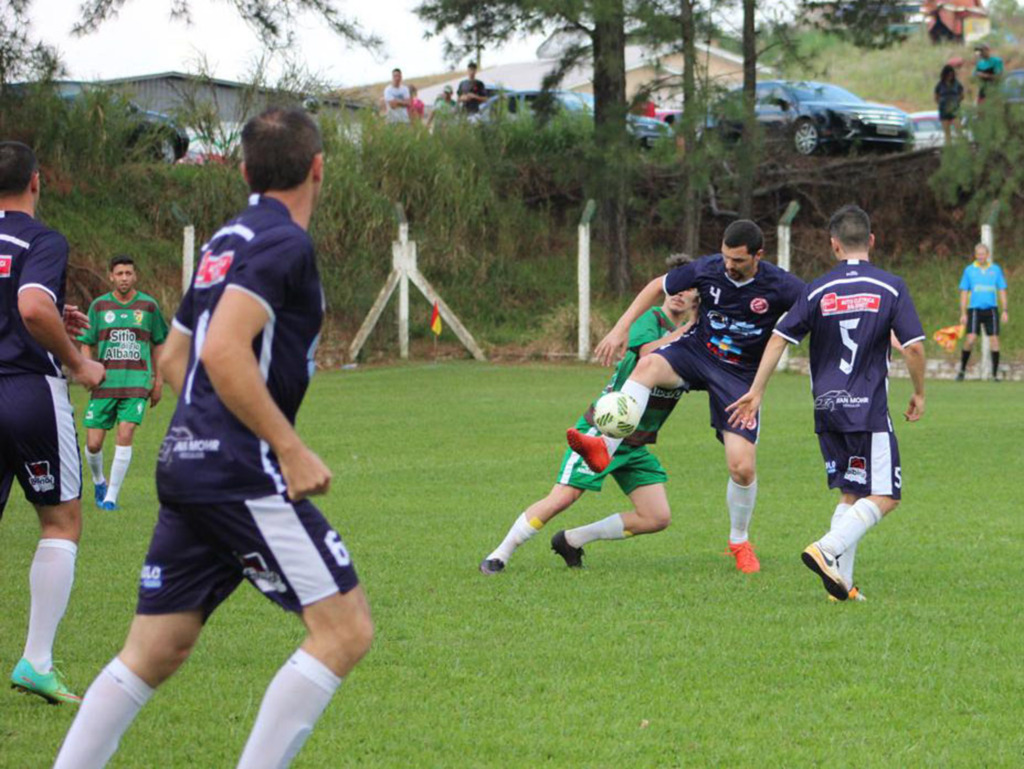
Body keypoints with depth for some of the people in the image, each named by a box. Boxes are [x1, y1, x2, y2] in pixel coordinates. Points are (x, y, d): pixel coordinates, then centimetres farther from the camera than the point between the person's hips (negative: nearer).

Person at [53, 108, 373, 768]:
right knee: (345, 631, -6)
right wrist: (290, 449, -19)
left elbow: (174, 358, 25)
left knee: (153, 654, 12)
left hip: (186, 466, 9)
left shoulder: (228, 241, 18)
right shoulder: (285, 243, -10)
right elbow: (224, 351, -22)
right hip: (241, 475, -9)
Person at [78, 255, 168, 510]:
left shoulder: (148, 305, 6)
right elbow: (86, 343, 10)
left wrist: (158, 381, 13)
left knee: (125, 435, -16)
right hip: (105, 383, 1)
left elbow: (158, 343, 14)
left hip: (137, 383, -1)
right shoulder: (99, 305, 6)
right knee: (93, 443, -3)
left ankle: (111, 496, -6)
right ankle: (99, 482, 29)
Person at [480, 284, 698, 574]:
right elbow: (650, 353, -30)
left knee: (658, 519, -2)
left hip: (636, 445, 6)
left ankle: (572, 540, 11)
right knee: (562, 498, -15)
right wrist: (687, 330, -27)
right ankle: (499, 556, 1)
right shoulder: (650, 319, -10)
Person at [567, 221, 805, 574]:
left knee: (743, 467, -11)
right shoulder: (707, 269, -10)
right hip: (697, 350, 2)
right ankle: (605, 448, -45)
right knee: (648, 365, -33)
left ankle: (739, 541, 17)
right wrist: (622, 328, -3)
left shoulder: (780, 286, -17)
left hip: (741, 375, -2)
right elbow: (658, 286, 4)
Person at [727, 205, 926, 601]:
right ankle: (826, 549, -19)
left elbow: (779, 338, -1)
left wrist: (756, 392, 5)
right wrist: (919, 394, 8)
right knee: (884, 496, 0)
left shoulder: (818, 291, 3)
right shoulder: (891, 288, -3)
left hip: (827, 407, 4)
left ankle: (841, 580, 7)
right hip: (868, 407, -4)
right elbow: (914, 346, -7)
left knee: (850, 494, 15)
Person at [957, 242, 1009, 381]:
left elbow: (1002, 291, 10)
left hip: (991, 309, 1)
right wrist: (963, 313, 0)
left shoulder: (996, 270, 7)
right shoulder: (969, 270, 5)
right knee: (970, 339, -12)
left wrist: (1005, 310, 2)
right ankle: (962, 370, 3)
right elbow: (964, 293, 6)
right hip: (974, 309, -1)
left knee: (994, 340, -3)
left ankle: (995, 374, 4)